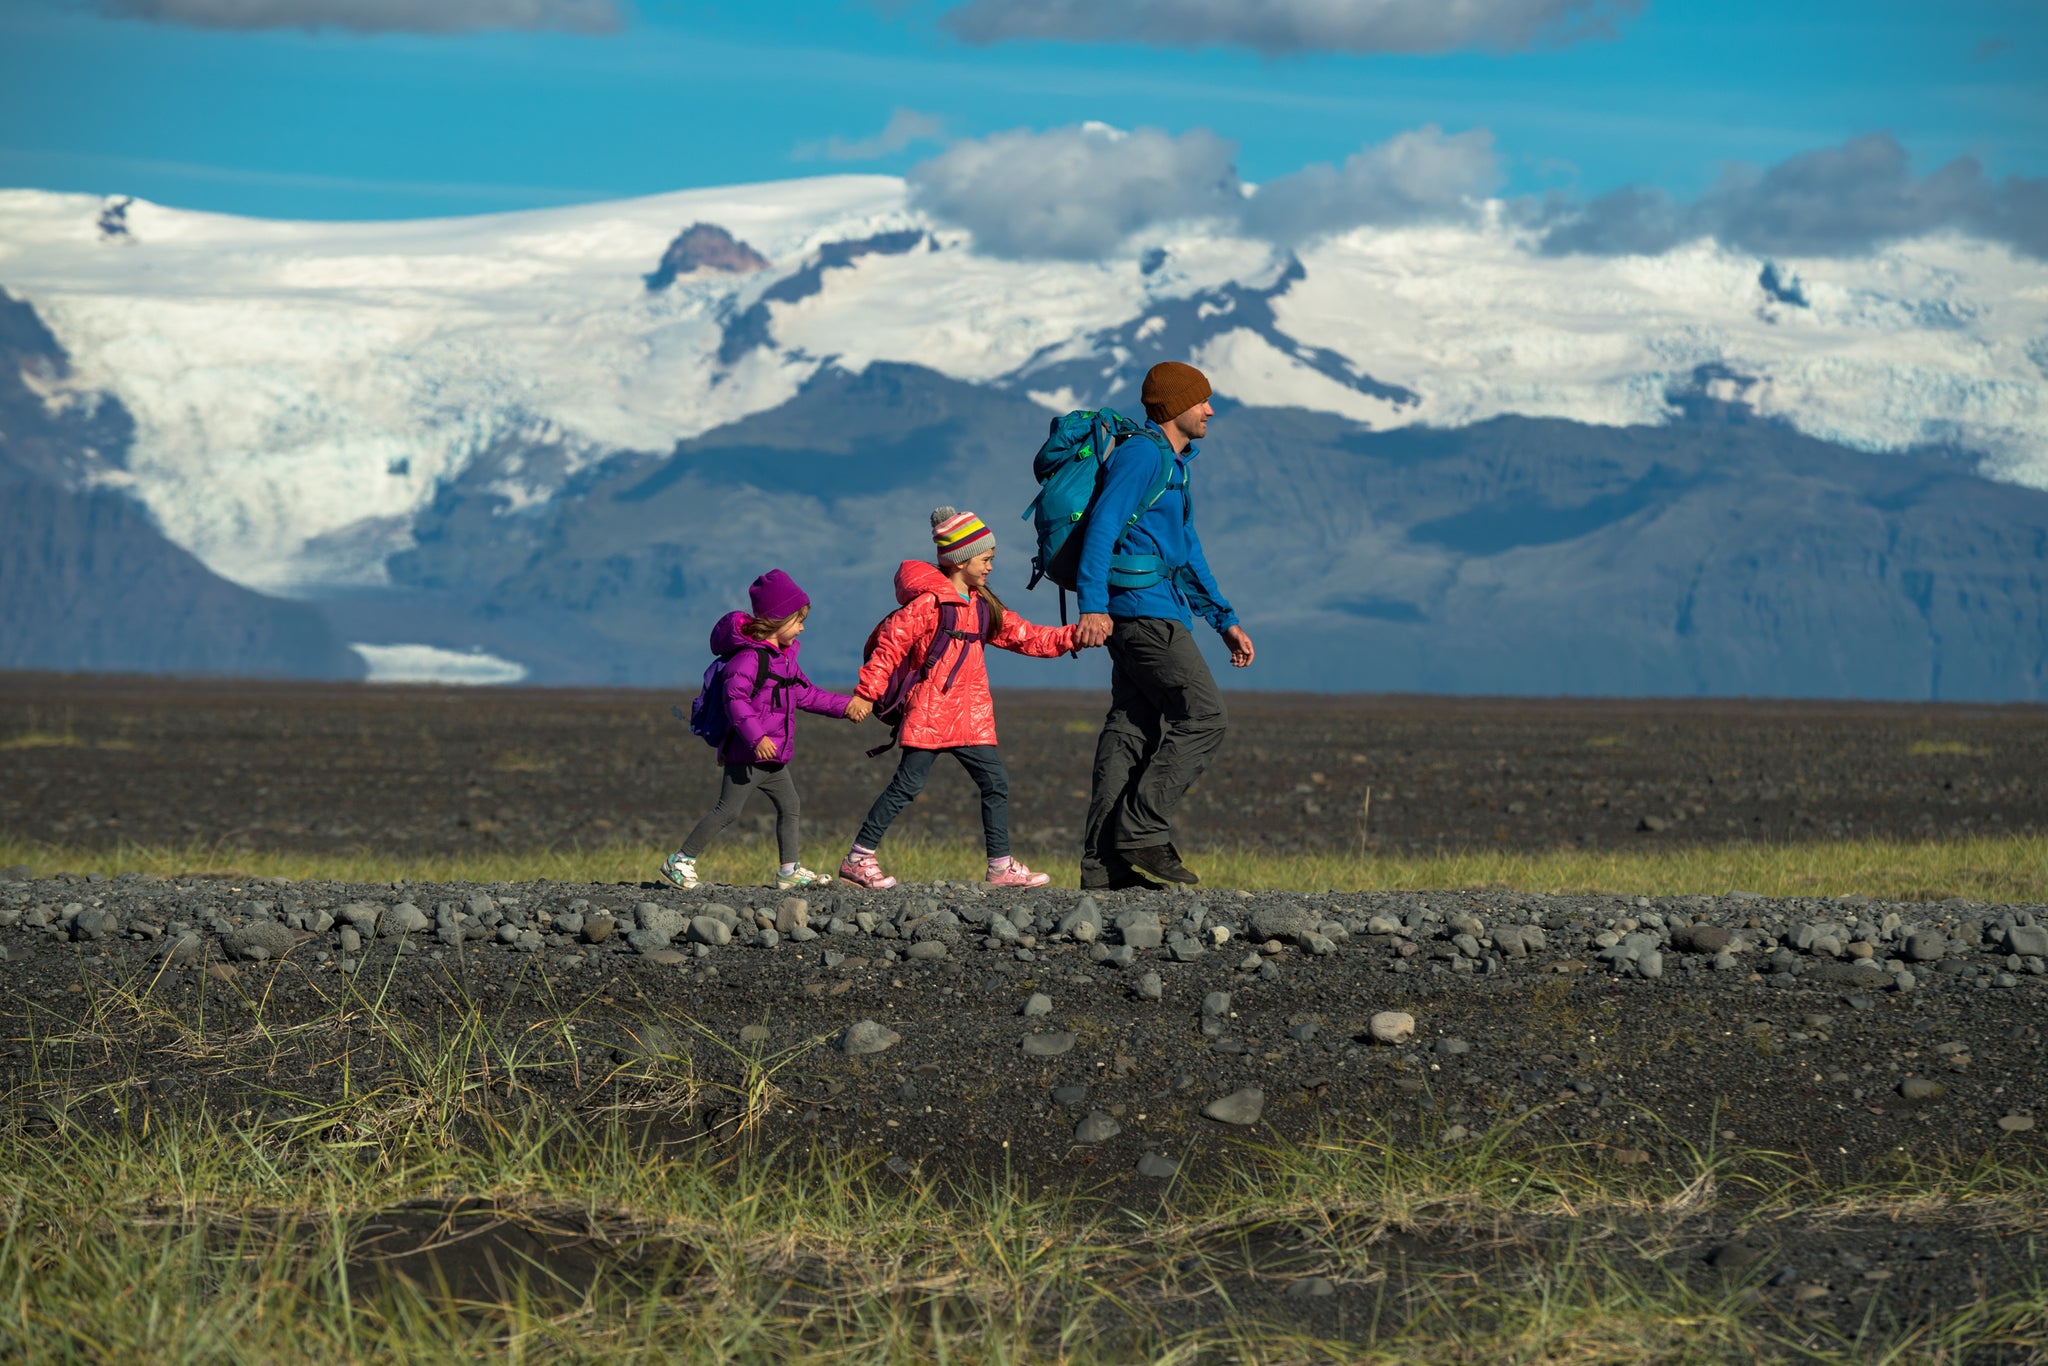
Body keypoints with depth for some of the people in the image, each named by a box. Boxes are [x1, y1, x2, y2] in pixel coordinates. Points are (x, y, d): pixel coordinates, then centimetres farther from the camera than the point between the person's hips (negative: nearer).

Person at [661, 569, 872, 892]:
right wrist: (756, 738, -35)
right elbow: (735, 698, -26)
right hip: (746, 755, -10)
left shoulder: (785, 656, 15)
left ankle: (789, 871, 15)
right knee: (729, 809, -8)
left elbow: (806, 694, 25)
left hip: (773, 757, 10)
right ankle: (681, 861, -1)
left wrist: (845, 705, 18)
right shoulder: (749, 656, -17)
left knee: (790, 807, 10)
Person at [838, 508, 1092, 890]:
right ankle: (858, 858, -1)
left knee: (995, 783, 3)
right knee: (907, 785, -7)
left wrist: (1072, 636, 8)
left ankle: (1001, 865, 9)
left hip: (970, 715, 8)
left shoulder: (982, 606, 16)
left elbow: (1026, 637, 18)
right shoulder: (928, 602, -9)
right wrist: (867, 693, -14)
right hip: (929, 713, -8)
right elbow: (891, 643, -11)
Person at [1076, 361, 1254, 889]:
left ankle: (1102, 860, 1)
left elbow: (1188, 554, 29)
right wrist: (1093, 604, -31)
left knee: (1132, 729, 5)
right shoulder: (1141, 455, -8)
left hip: (1148, 616, 10)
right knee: (1203, 716, -11)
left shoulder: (1172, 465, 24)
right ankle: (1143, 830, -13)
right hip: (1144, 609, -10)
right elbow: (1102, 524, -20)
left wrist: (1225, 621, 26)